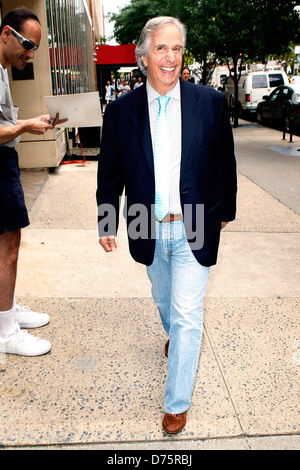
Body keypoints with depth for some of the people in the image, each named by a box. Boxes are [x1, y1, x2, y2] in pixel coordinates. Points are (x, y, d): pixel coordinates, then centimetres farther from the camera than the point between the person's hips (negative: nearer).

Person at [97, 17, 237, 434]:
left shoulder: (211, 103, -6)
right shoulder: (121, 111, -4)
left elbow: (224, 164, 4)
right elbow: (110, 174, 3)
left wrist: (225, 211, 10)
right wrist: (107, 224, 6)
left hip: (194, 230, -2)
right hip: (149, 230, 2)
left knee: (187, 316, 0)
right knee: (164, 299, 25)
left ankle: (177, 402, 19)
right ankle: (173, 335, 59)